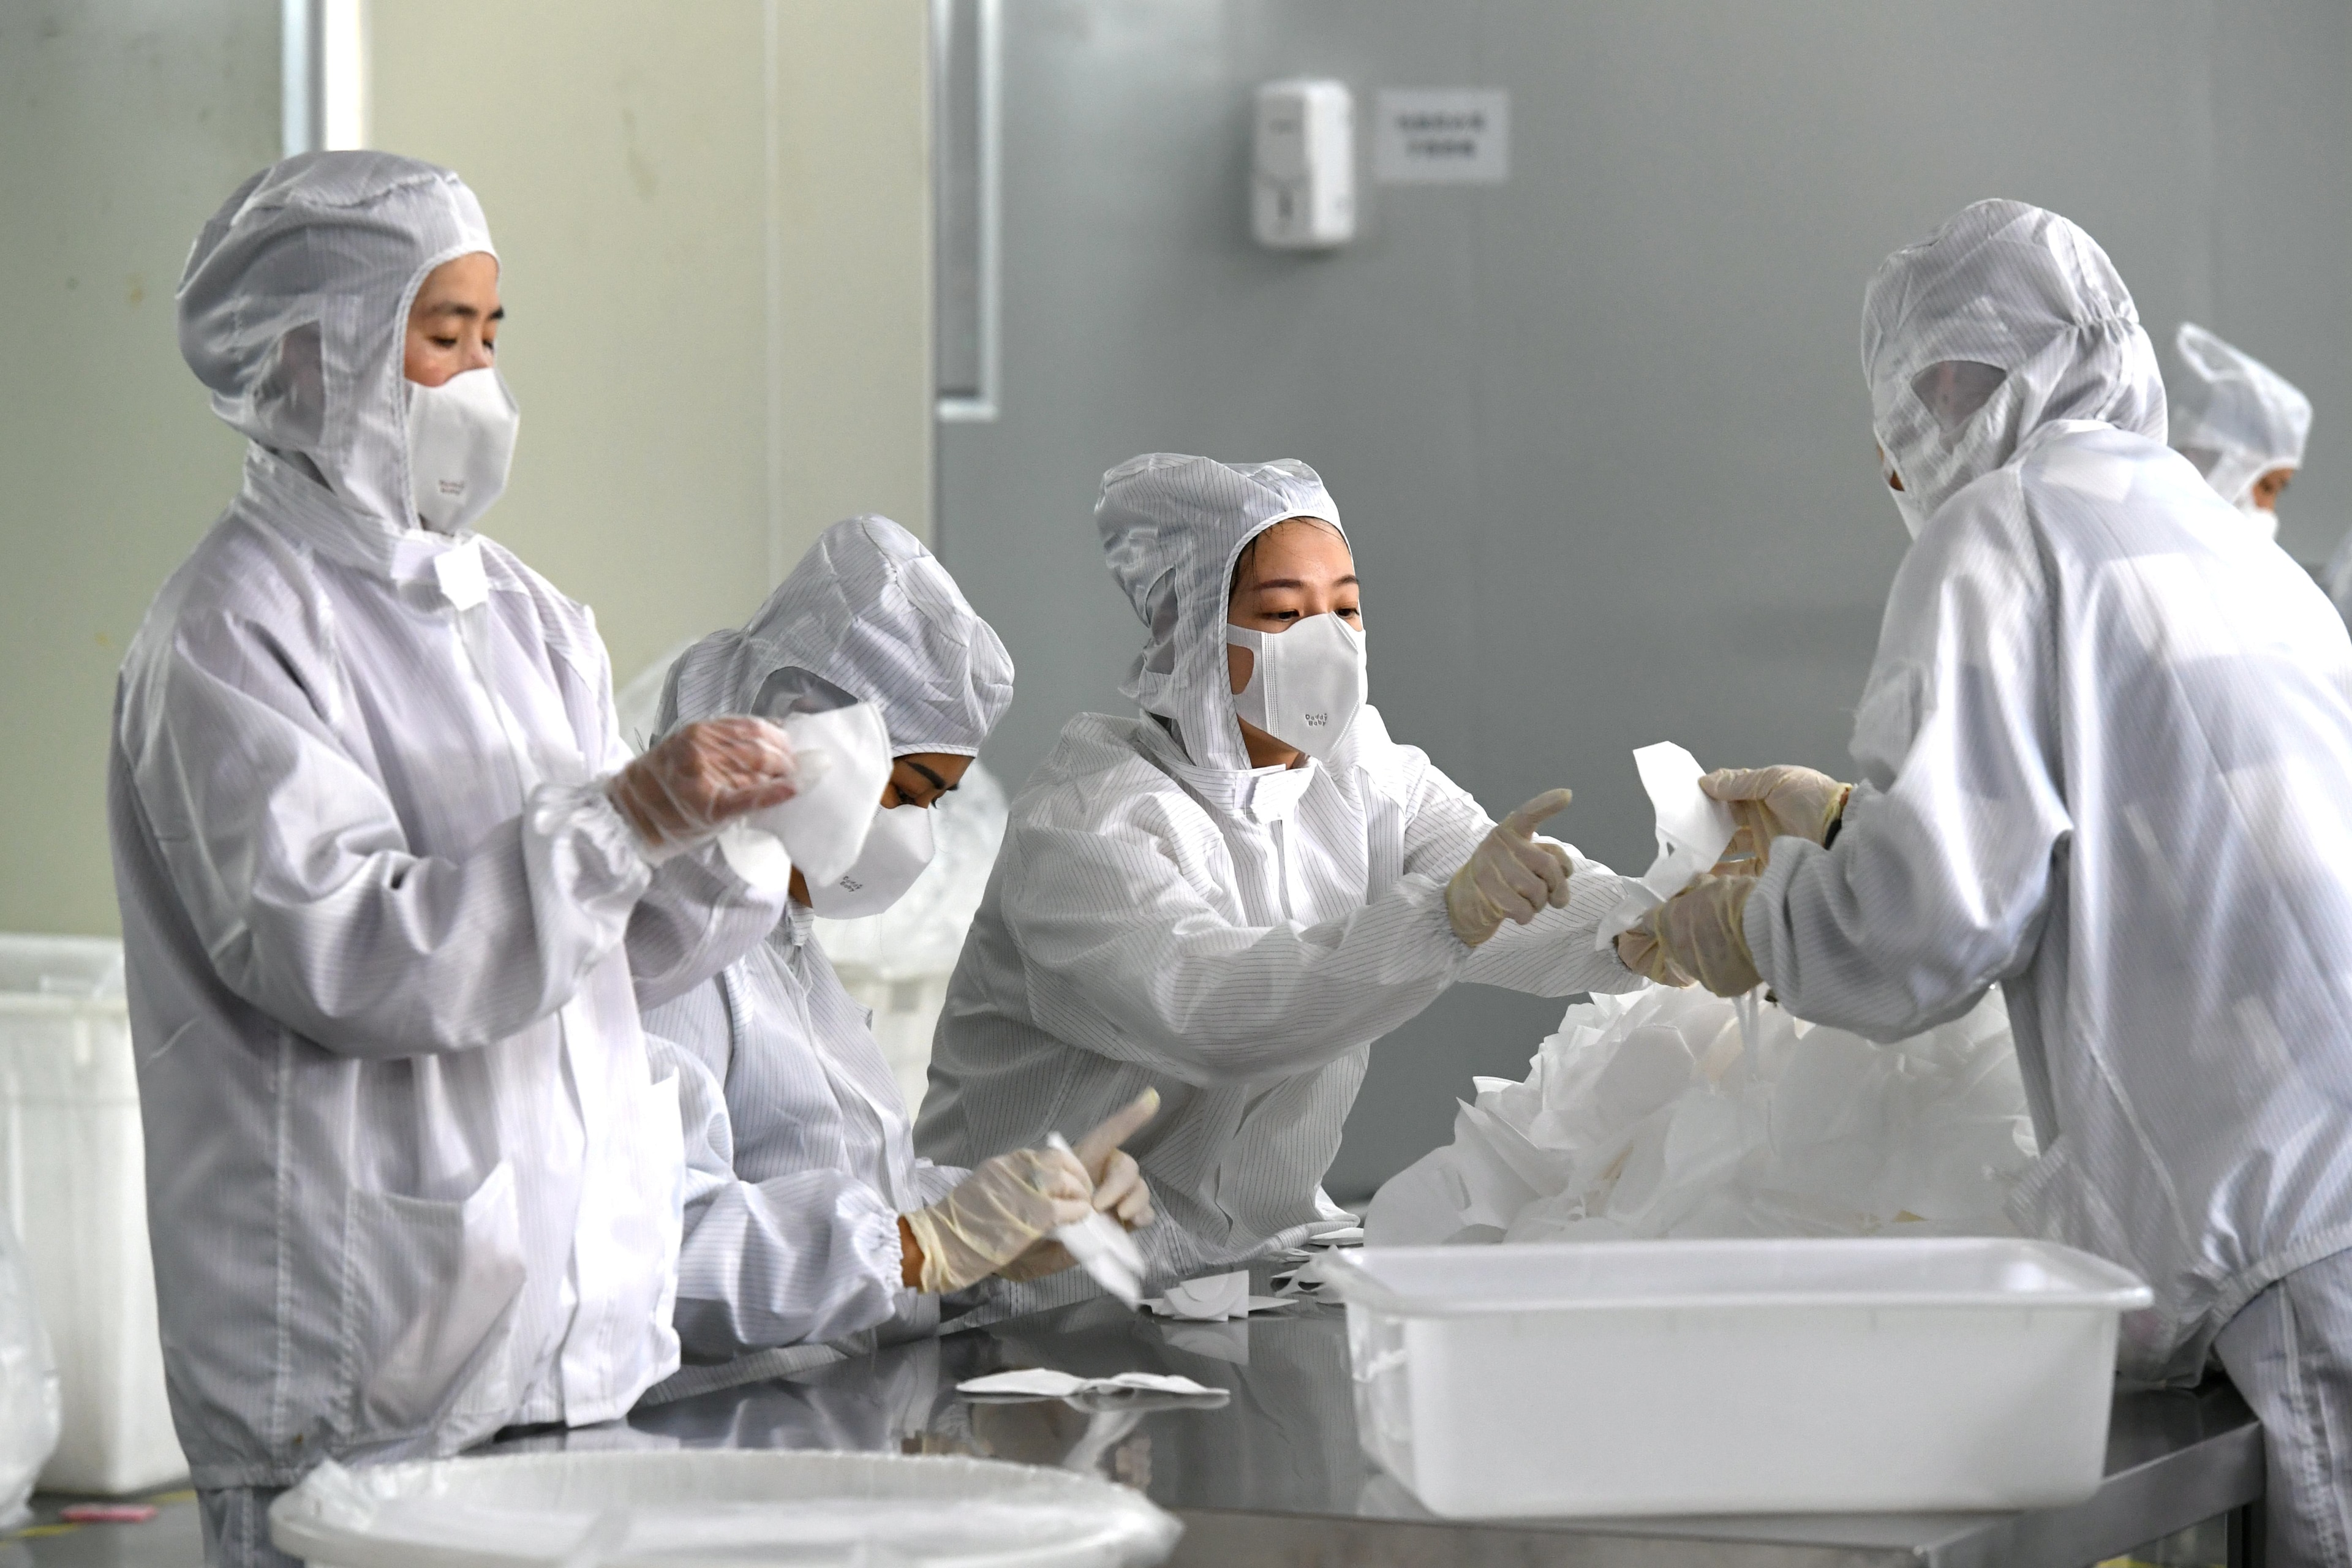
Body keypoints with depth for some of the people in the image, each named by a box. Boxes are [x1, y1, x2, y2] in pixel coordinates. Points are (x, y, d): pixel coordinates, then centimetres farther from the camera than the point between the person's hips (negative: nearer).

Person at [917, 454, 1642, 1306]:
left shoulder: (1364, 779, 7)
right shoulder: (1079, 823, -16)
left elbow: (1545, 912, -9)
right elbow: (1206, 1012, -34)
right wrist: (1446, 915, -47)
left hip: (1268, 1250, 7)